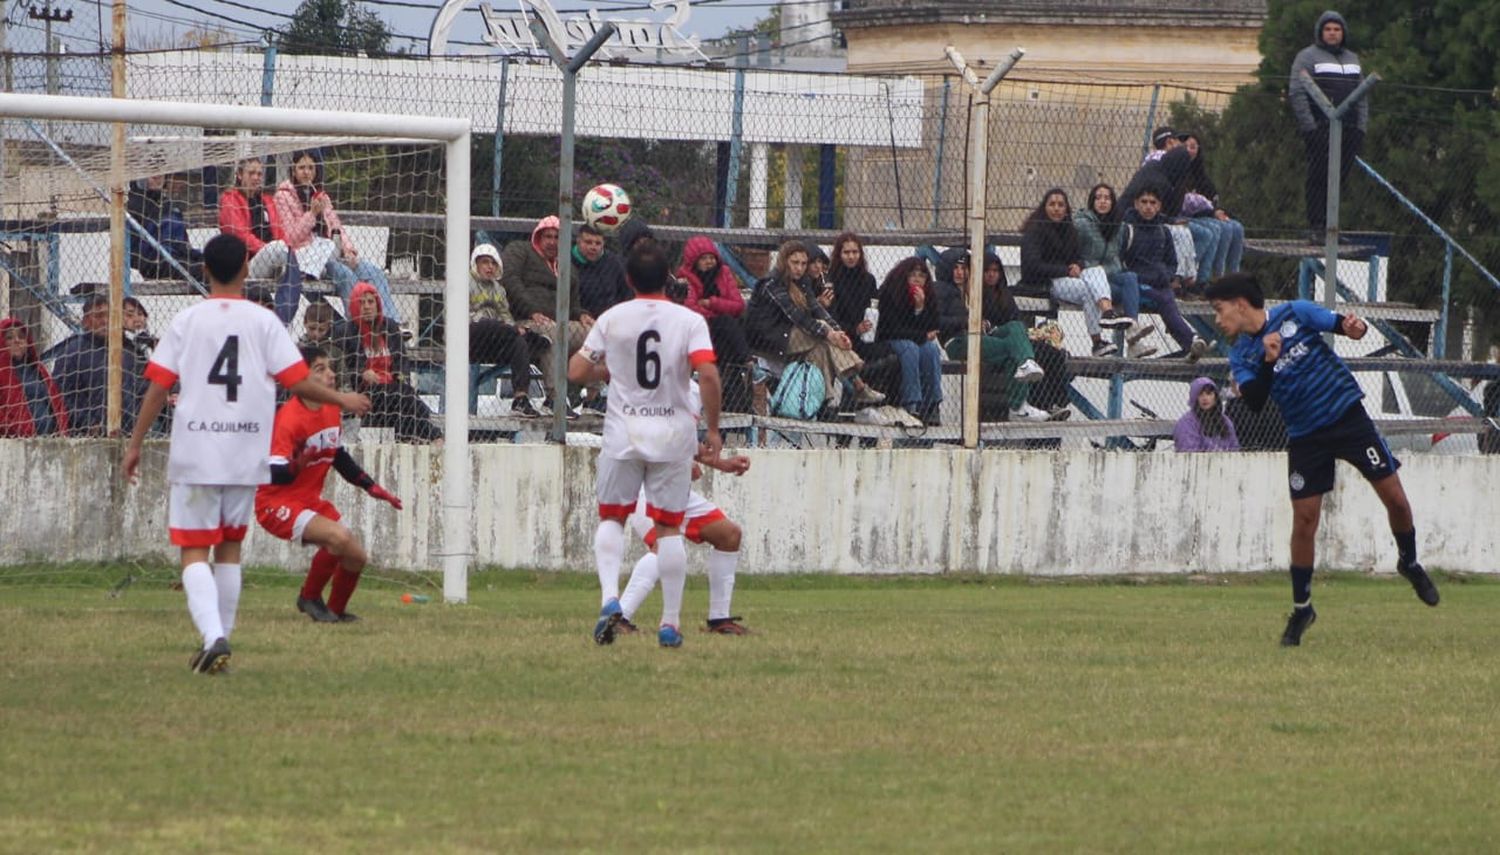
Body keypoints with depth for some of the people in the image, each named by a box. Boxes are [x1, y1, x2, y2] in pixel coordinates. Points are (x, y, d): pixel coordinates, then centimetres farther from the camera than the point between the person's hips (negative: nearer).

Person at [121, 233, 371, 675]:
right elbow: (299, 382, -3)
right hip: (246, 455, 2)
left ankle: (213, 636, -21)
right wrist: (343, 400, 14)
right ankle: (220, 638, 19)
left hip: (195, 455, -2)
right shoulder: (264, 322, 0)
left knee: (194, 551, -1)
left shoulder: (187, 321, 0)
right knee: (230, 547, 17)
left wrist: (135, 443, 6)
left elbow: (158, 385, -2)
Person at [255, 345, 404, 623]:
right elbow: (275, 474, -29)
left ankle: (336, 609, 31)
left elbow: (340, 458, 18)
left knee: (358, 557, 5)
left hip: (311, 500, 9)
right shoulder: (289, 417, -24)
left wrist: (371, 487, 16)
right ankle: (310, 597, -7)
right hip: (277, 503, -9)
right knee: (339, 536, -29)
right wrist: (296, 465, -49)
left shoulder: (333, 412, 3)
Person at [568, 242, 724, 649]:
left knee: (611, 517, 13)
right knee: (669, 528, 7)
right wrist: (712, 429, -8)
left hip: (624, 432, 0)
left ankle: (609, 597, -11)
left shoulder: (612, 319, -1)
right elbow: (708, 375, -17)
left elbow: (575, 372, 0)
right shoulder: (689, 321, -4)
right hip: (674, 432, 0)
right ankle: (670, 623, 6)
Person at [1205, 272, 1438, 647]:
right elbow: (1255, 402, -13)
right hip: (1305, 437, 2)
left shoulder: (1295, 313, -6)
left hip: (1348, 416, -2)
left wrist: (1353, 326, -30)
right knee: (1304, 521, -4)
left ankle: (1409, 563, 25)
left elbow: (1342, 324, -6)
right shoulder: (1241, 355, 0)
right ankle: (1301, 609, 11)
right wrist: (1268, 362, -27)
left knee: (1394, 497, -3)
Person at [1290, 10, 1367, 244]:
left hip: (1349, 129, 6)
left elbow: (1362, 95, 23)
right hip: (1320, 128, -6)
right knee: (1319, 179, -9)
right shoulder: (1308, 57, 1)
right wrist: (1309, 126, -14)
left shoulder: (1352, 59, 21)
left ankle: (1330, 225, 9)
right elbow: (1297, 92, -6)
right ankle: (1315, 228, -10)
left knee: (1339, 179, 3)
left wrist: (1362, 126, 11)